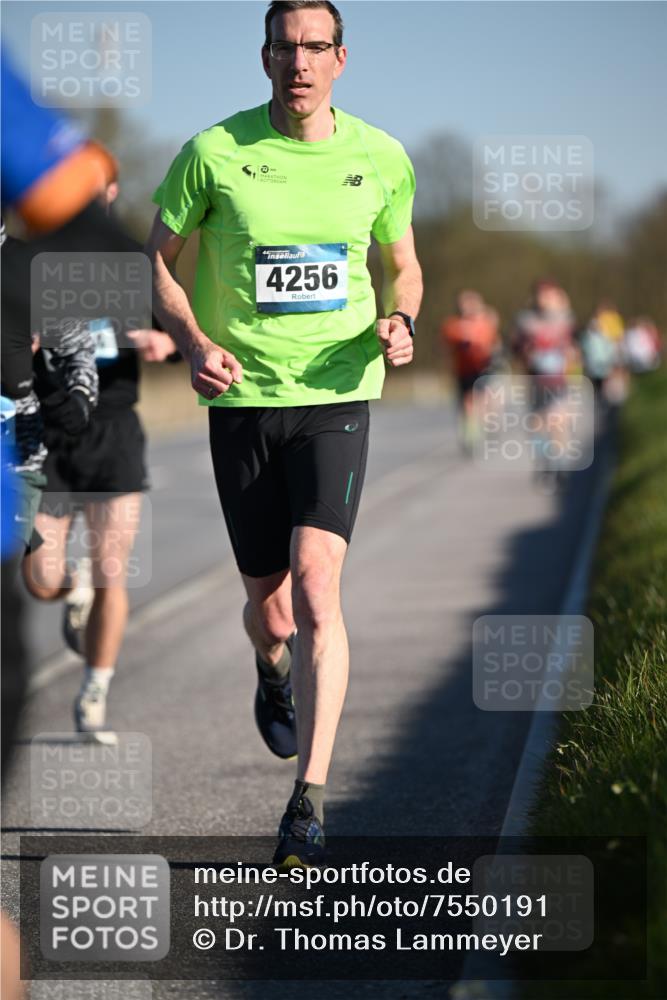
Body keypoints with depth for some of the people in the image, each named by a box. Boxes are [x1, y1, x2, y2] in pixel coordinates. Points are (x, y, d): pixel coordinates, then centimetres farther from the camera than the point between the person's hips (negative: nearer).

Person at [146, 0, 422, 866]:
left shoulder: (381, 159, 2)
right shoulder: (214, 153, -4)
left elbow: (403, 264, 17)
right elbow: (159, 259, 5)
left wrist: (400, 323, -5)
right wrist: (196, 345, -12)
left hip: (336, 397, 0)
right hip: (242, 399, 1)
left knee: (317, 585, -18)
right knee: (267, 603, 9)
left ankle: (310, 800, -16)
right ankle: (274, 670, 49)